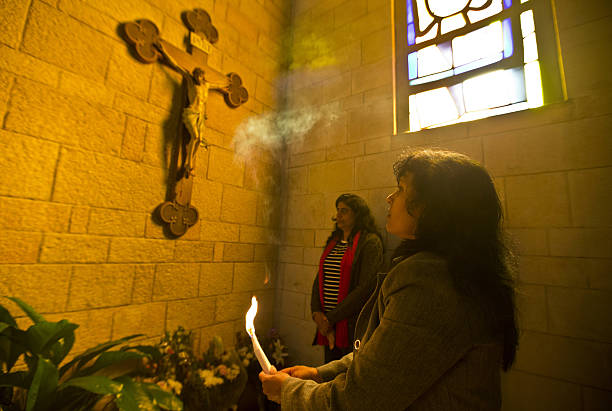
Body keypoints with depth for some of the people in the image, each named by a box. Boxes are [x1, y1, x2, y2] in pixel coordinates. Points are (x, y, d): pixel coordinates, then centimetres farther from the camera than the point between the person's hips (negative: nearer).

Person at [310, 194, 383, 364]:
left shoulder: (370, 242, -10)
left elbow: (365, 287, -17)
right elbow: (319, 279, 12)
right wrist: (316, 311, -3)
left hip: (352, 326, -6)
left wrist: (331, 318, -14)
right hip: (328, 325, 6)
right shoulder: (333, 241, 12)